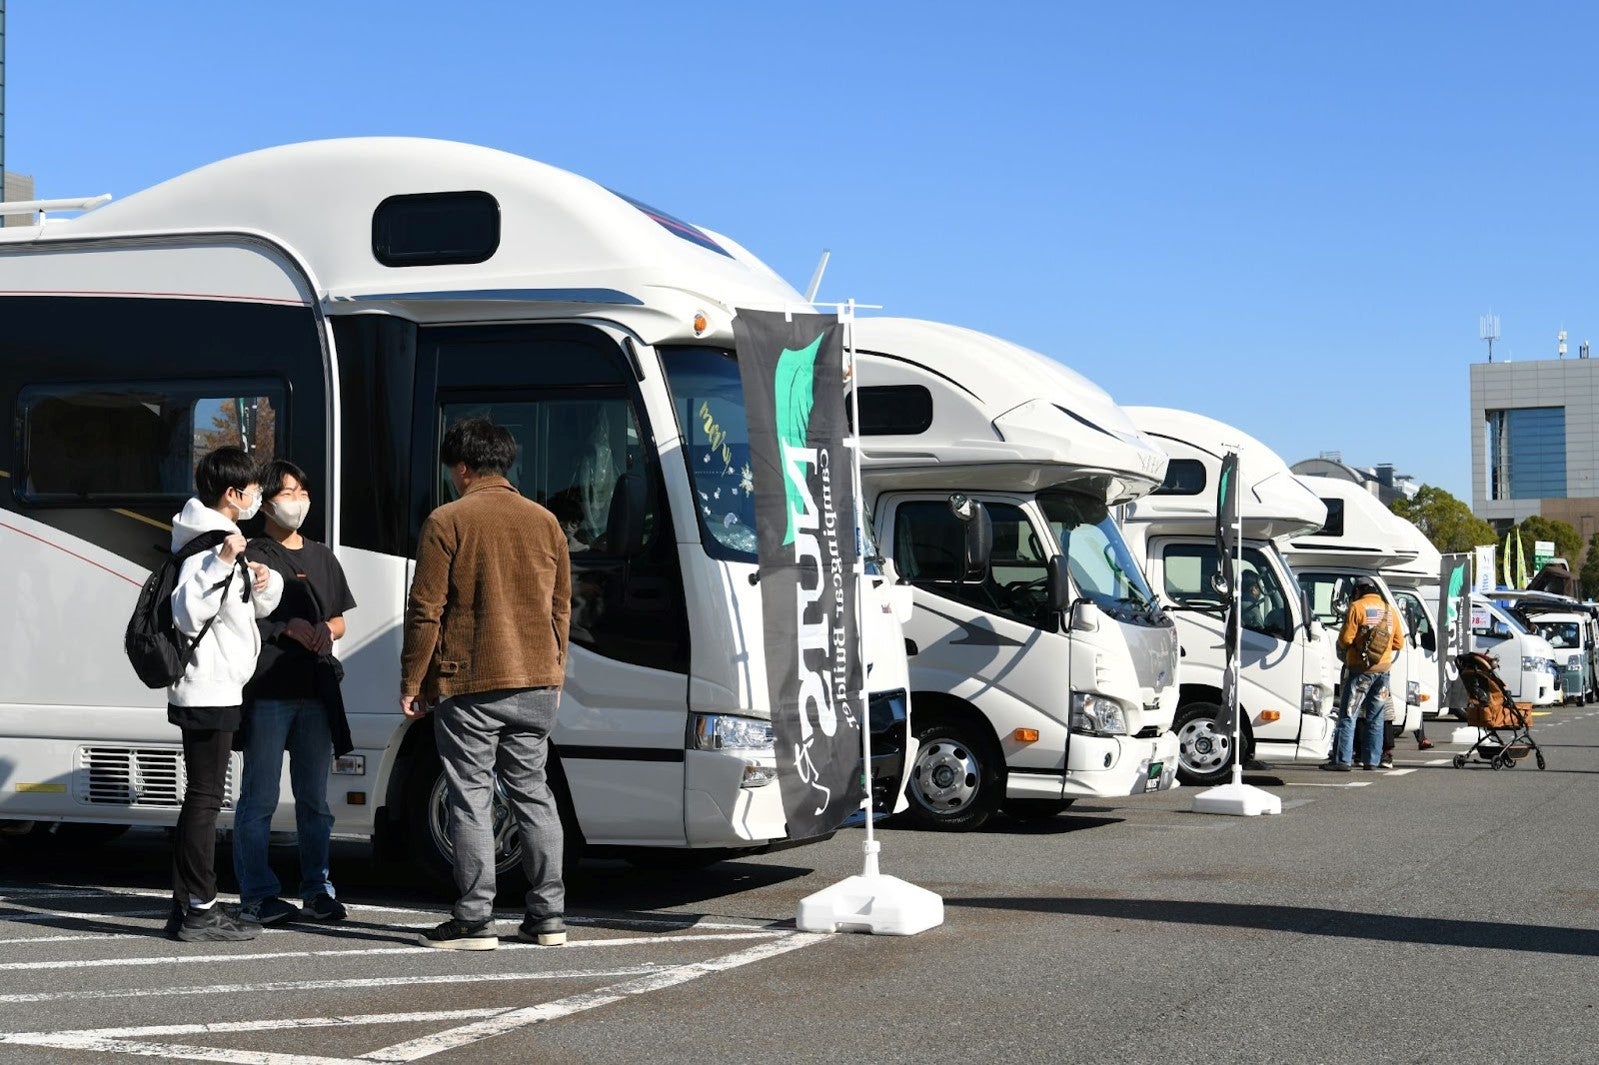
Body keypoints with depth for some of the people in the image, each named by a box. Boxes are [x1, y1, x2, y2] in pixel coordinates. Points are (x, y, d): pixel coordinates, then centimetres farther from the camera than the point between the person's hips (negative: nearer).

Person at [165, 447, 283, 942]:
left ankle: (188, 903, 19)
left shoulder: (223, 539, 17)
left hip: (215, 691, 11)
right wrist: (221, 562, -33)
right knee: (205, 797, -8)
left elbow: (258, 608, 24)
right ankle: (199, 911, -5)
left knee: (201, 797, 13)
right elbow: (187, 614, -27)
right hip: (208, 692, -11)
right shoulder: (206, 542, -16)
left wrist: (263, 583, 3)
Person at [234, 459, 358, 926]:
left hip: (316, 690, 6)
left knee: (315, 799, 10)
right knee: (259, 799, -4)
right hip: (267, 690, -6)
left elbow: (340, 621, 22)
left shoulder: (322, 558, 19)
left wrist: (325, 630, 0)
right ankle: (258, 895, 1)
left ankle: (317, 890, 17)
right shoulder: (252, 556, 1)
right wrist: (285, 627, -16)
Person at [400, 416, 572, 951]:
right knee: (532, 792, 12)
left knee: (471, 798, 0)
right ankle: (548, 916, 13)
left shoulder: (447, 521, -6)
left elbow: (425, 611, -8)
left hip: (469, 685, -5)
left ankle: (475, 921, 0)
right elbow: (561, 607, 15)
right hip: (536, 683, 5)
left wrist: (411, 682, 0)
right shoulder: (544, 521, 10)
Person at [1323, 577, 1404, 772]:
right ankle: (1371, 760, 11)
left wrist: (1344, 647, 9)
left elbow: (1345, 639, -12)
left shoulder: (1357, 607, -7)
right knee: (1376, 718, 12)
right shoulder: (1390, 610, 10)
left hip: (1360, 670, -5)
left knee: (1348, 716, -4)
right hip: (1383, 669, 5)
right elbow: (1399, 642, 13)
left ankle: (1342, 760, -10)